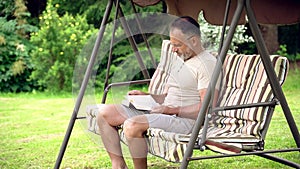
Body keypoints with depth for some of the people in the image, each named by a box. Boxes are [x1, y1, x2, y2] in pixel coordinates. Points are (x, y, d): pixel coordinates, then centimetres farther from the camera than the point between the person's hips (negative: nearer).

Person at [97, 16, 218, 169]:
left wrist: (172, 110, -18)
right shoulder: (182, 62, 22)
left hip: (186, 120, -10)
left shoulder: (207, 63, -10)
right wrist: (145, 96, 13)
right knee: (105, 113, 0)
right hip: (163, 114, 10)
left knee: (132, 125, -33)